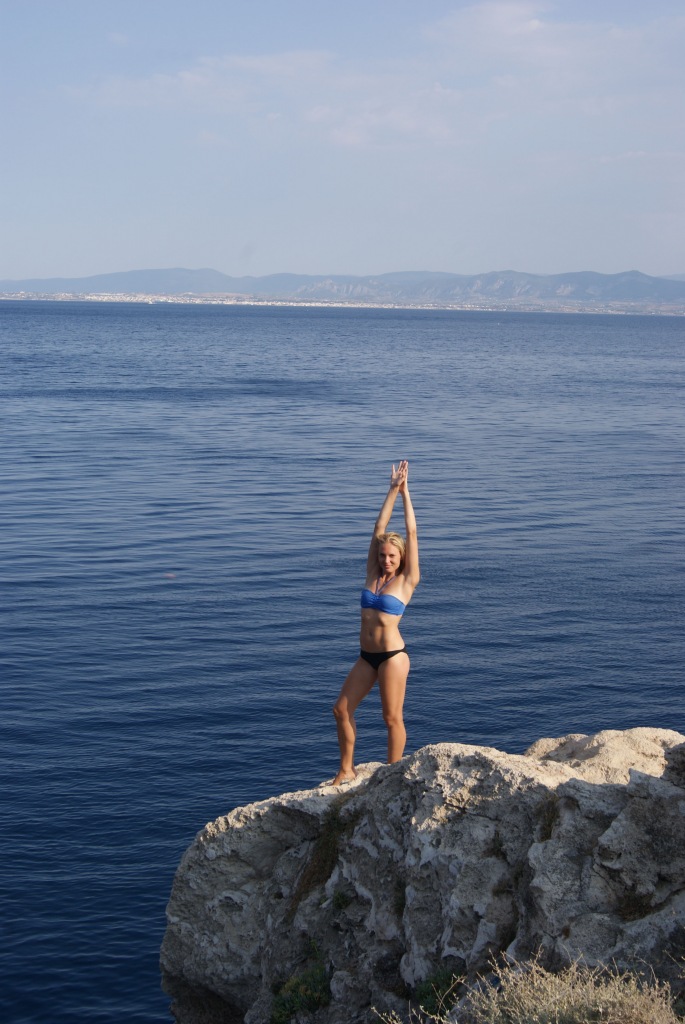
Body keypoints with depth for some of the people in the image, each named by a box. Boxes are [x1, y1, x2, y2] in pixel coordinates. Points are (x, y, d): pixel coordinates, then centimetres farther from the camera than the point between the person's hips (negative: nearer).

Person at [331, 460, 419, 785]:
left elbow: (411, 534, -5)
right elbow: (378, 529, 6)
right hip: (367, 655, 6)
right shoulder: (373, 575, 7)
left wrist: (405, 492, -1)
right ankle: (346, 770, 17)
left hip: (392, 655, -6)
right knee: (341, 710, 5)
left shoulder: (406, 581, -4)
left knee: (392, 718, 0)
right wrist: (392, 491, 5)